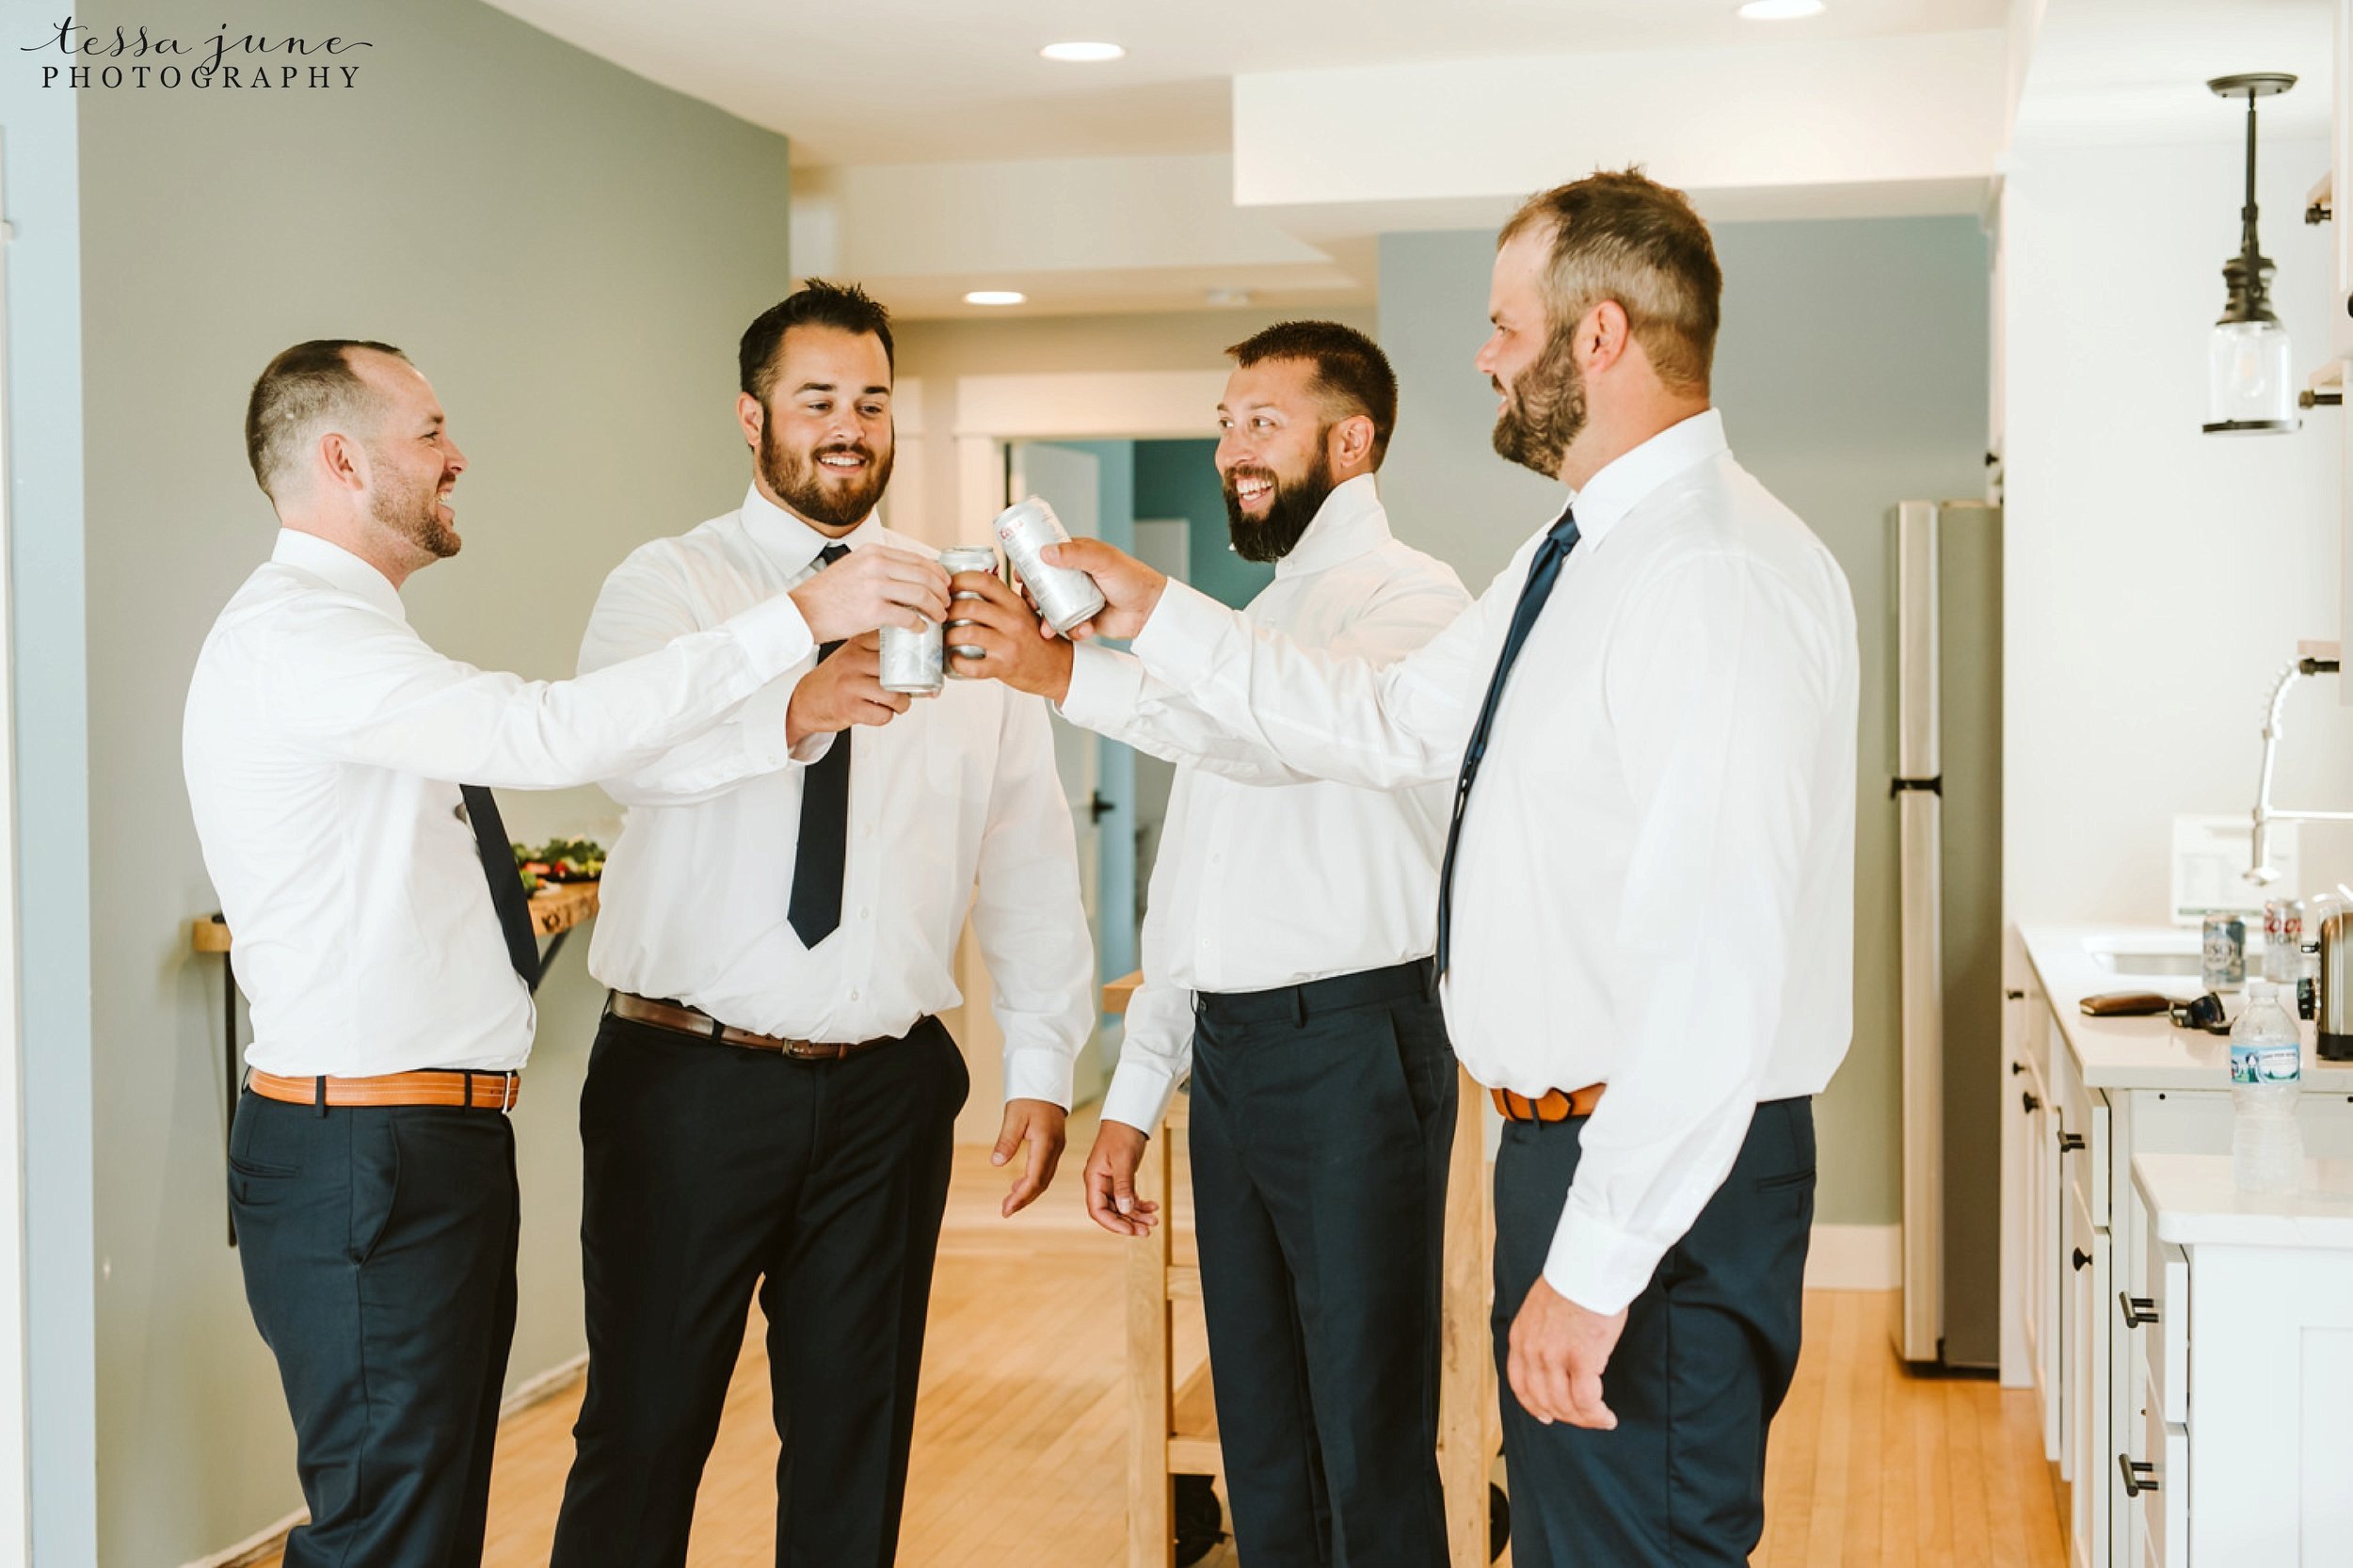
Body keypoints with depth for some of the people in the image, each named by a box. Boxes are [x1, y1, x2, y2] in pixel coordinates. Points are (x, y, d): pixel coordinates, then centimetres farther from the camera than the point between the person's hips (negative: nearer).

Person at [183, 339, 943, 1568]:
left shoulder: (341, 634, 18)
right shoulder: (291, 632, -15)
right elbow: (548, 735, -28)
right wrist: (800, 617, -26)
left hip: (440, 1142, 10)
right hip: (364, 1156, -10)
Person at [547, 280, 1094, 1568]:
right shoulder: (667, 586, -1)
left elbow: (1030, 853, 7)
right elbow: (631, 748, -24)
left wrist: (1042, 1064, 0)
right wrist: (792, 709, -43)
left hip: (889, 1086, 3)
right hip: (689, 1076, -2)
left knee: (857, 1433, 12)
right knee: (646, 1426, 6)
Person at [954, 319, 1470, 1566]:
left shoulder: (1408, 596, -4)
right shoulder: (1254, 625, 21)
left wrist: (1067, 671, -33)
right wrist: (1132, 1095, 18)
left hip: (1352, 1044, -8)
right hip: (1228, 1054, 8)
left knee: (1372, 1449, -3)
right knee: (1259, 1441, 13)